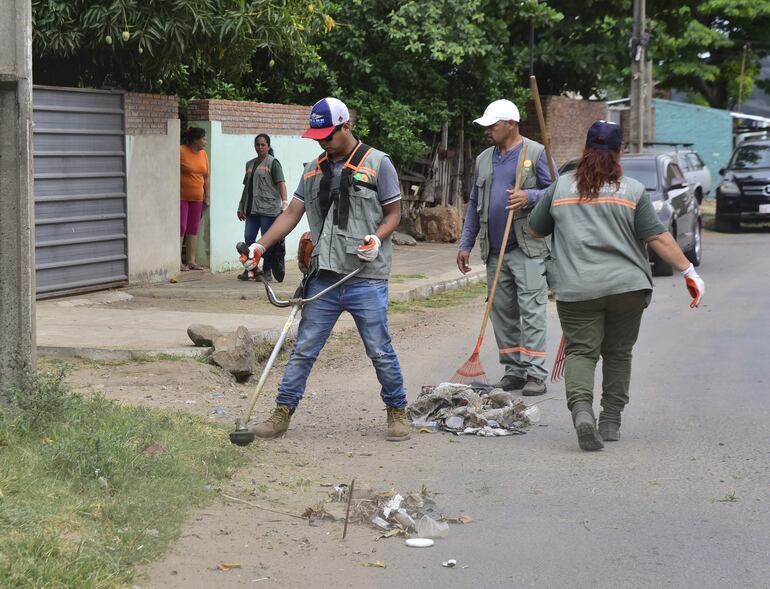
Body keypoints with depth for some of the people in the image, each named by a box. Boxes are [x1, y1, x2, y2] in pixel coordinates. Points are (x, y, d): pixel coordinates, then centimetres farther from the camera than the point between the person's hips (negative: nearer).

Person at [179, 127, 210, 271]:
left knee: (193, 229, 7)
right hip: (181, 197, -6)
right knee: (181, 228, -7)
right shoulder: (180, 151, -11)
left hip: (197, 198, 6)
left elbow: (206, 177, 14)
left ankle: (191, 261, 12)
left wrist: (207, 197, 11)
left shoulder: (203, 154, 8)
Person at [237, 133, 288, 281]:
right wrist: (241, 207, 23)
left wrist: (284, 202, -20)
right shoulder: (250, 164, 18)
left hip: (268, 208, -6)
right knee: (248, 239, 0)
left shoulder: (273, 163, -1)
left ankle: (266, 271, 5)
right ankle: (247, 270, 6)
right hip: (252, 209, 6)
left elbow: (281, 183, -9)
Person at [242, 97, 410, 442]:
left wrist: (377, 238, -18)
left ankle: (397, 412, 17)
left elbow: (394, 213, 2)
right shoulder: (314, 170, 13)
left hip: (366, 279, -4)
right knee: (303, 349, 5)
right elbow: (292, 213, 12)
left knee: (380, 351, 1)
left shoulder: (377, 164, -1)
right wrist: (261, 245, 0)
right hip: (324, 278, 4)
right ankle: (282, 414, 11)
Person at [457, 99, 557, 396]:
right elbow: (474, 204, 20)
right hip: (494, 250, 6)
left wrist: (529, 196, -22)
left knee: (531, 310, -9)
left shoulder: (536, 153, -1)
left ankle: (535, 374, -9)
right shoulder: (484, 159, 17)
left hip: (528, 248, -6)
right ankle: (513, 371, 14)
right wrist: (466, 244, 15)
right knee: (502, 311, 7)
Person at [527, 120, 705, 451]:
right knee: (618, 353, 14)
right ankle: (610, 423, 19)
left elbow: (534, 230, 18)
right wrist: (689, 272, -1)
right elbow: (658, 238, -5)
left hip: (576, 289, 0)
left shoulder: (561, 188, 7)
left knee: (580, 351, -1)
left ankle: (581, 407, -27)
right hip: (627, 287, 0)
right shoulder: (633, 191, 1)